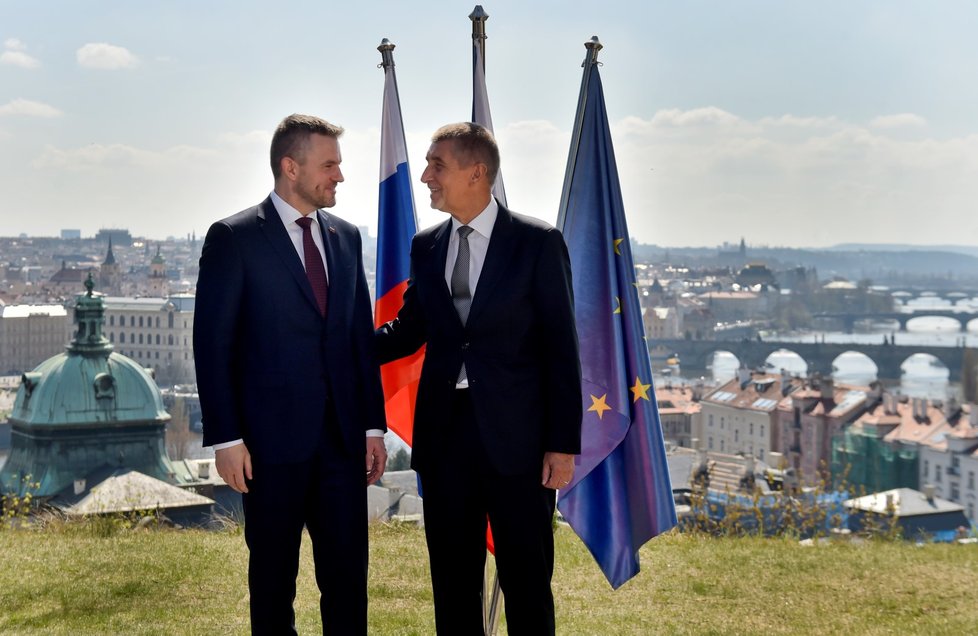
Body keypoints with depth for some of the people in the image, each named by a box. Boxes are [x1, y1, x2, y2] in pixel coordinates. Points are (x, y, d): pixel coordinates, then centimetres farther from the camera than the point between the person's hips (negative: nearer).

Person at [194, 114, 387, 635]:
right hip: (272, 438, -4)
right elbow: (211, 343, -7)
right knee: (273, 576, 8)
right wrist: (225, 437, -11)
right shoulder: (234, 238, -5)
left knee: (348, 572, 5)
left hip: (342, 436, 4)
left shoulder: (346, 237, 11)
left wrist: (373, 424, 9)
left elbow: (362, 336, 13)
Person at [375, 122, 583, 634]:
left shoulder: (538, 242, -5)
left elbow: (560, 348, -6)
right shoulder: (425, 246, 9)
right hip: (444, 431, 4)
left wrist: (563, 444, -10)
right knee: (452, 582, 12)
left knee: (526, 582, 4)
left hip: (516, 434, -4)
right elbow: (407, 332, 17)